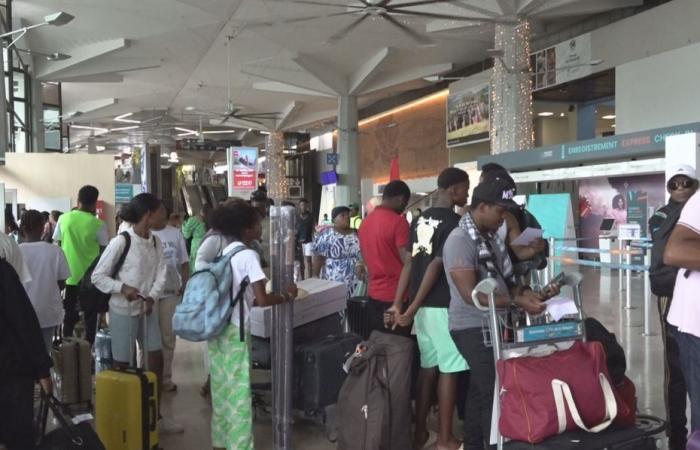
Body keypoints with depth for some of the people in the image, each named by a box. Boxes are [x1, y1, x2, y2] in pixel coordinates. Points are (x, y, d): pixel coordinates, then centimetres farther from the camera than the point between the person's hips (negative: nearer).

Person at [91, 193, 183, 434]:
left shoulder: (156, 241, 3)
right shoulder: (120, 242, -17)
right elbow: (97, 276, -13)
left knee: (157, 359, 11)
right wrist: (122, 288, -27)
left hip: (147, 309, 7)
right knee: (123, 365, 5)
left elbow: (161, 273, -1)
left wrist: (152, 297, -18)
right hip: (123, 311, -7)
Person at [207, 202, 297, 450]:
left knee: (221, 387, 17)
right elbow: (262, 300, -19)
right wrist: (286, 296, -5)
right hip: (235, 331, -8)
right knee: (239, 391, 2)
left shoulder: (226, 252, 9)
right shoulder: (249, 255, -15)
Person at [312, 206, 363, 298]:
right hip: (334, 284, -5)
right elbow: (318, 259, -8)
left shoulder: (355, 236, 10)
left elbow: (362, 257, 16)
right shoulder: (325, 237, -7)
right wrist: (316, 281, -9)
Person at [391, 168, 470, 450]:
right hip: (443, 305, -7)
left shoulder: (420, 220, 10)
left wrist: (399, 303, 7)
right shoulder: (454, 222, -13)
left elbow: (411, 262, 9)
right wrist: (412, 309, -18)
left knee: (427, 367, 14)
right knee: (449, 370, 2)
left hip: (423, 305, 8)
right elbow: (436, 266, -18)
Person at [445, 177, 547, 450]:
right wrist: (517, 301, -22)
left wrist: (524, 292, -3)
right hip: (473, 328, -9)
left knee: (481, 390, 16)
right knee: (495, 393, -8)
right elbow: (471, 295, -24)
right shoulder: (460, 241, -18)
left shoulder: (491, 237, 9)